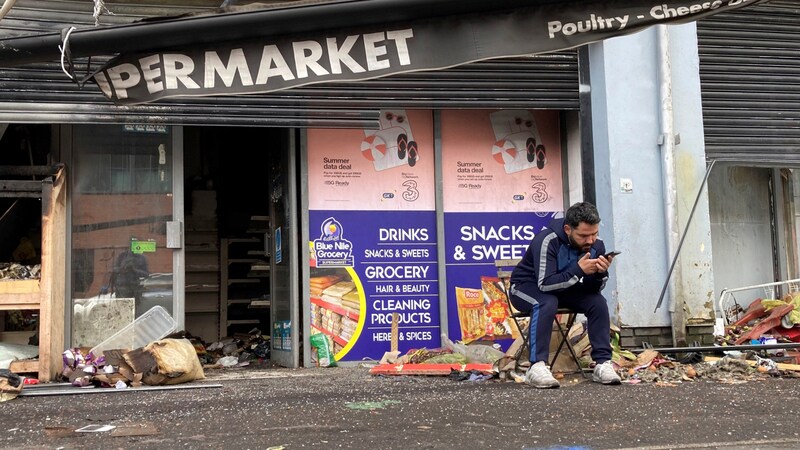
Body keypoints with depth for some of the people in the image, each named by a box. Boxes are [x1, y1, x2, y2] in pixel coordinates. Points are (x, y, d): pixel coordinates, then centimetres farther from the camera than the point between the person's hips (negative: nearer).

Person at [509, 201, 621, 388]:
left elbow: (593, 289, -9)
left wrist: (601, 273, -31)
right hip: (527, 287, -5)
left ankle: (603, 363, -16)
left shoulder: (596, 245, -13)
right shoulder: (547, 240, -30)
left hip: (564, 289, 5)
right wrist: (579, 269, -43)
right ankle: (537, 366, -36)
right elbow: (545, 284, -36)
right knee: (547, 303, -37)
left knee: (598, 302, -19)